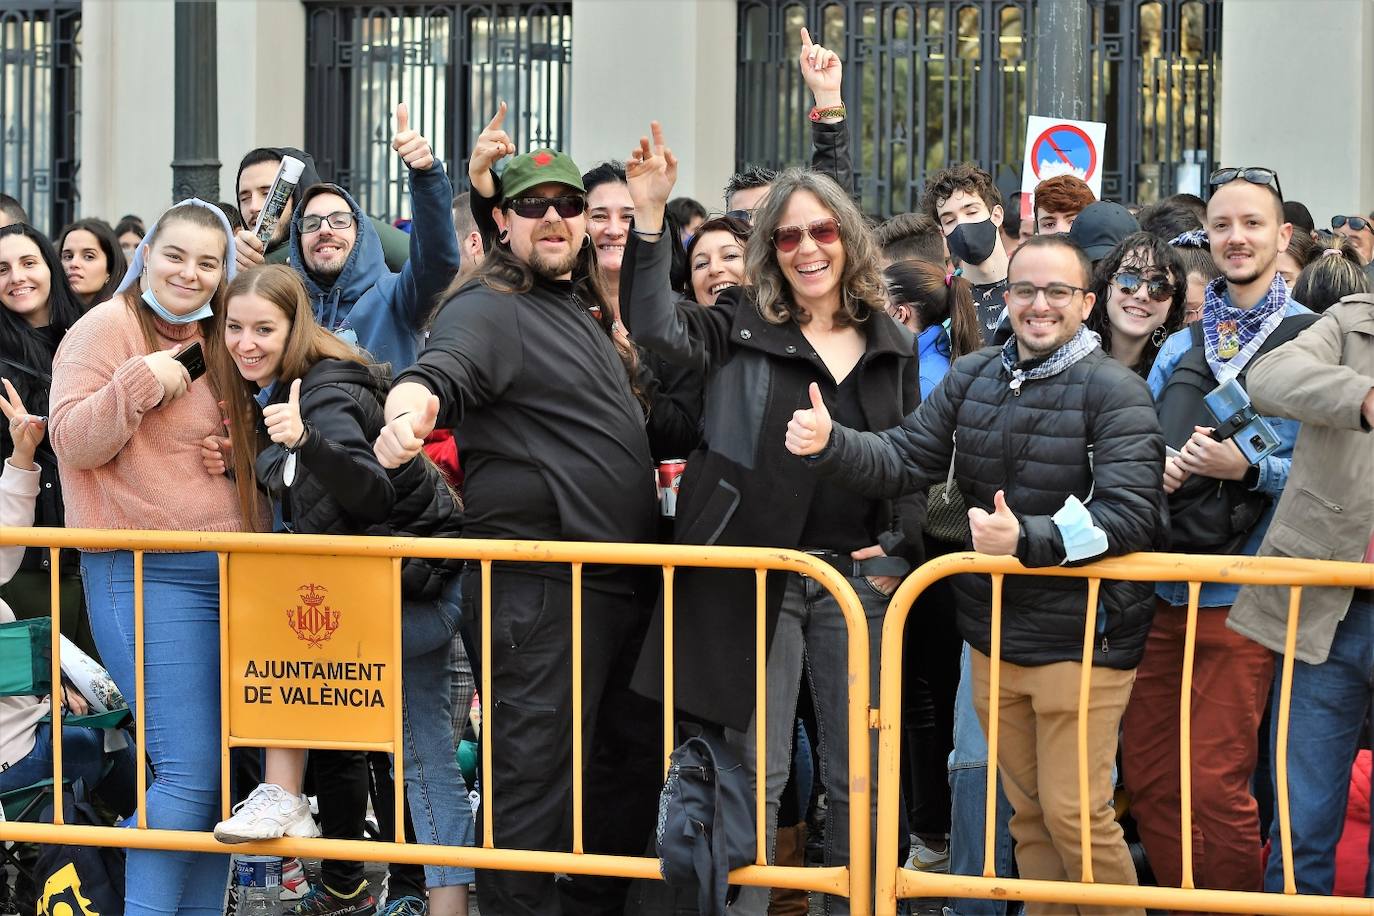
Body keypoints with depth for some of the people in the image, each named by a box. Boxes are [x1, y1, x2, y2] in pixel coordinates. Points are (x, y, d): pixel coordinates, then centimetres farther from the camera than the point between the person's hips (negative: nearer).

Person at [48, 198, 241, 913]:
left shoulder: (216, 342, 17)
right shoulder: (107, 327, -4)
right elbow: (72, 443, -11)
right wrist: (140, 382, -23)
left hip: (228, 571, 8)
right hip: (143, 571, -8)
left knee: (223, 769, 8)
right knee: (189, 772, -14)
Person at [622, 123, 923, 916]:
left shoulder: (894, 347, 10)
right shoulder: (743, 328, 1)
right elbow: (657, 328, -18)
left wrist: (896, 549, 0)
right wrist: (651, 218, -28)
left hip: (858, 578, 3)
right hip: (758, 573, -2)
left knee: (857, 777, 7)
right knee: (758, 773, 2)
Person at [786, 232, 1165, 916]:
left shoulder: (1114, 392, -12)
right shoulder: (973, 377, 6)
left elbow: (1130, 515, -21)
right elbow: (904, 460, 2)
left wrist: (1025, 539, -33)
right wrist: (828, 445, -17)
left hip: (1080, 639, -6)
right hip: (995, 635, 6)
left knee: (1074, 815, -4)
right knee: (1027, 812, 15)